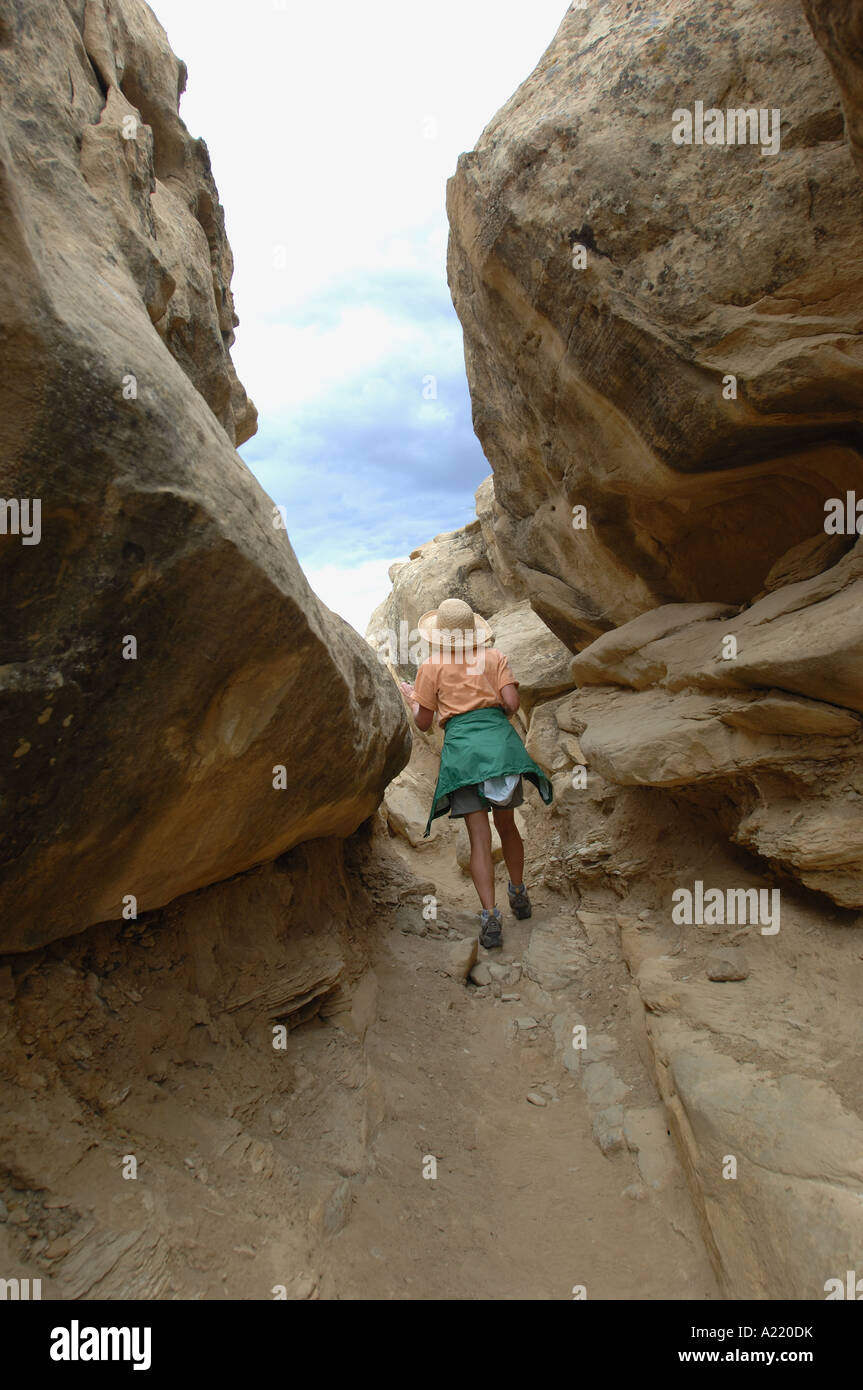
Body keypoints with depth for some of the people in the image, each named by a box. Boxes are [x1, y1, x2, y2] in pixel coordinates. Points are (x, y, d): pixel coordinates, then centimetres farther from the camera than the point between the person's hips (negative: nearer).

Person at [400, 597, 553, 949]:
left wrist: (411, 698, 28)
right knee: (507, 826, 20)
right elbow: (512, 703, -1)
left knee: (479, 838, 0)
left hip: (461, 745, -2)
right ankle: (519, 895, 36)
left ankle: (490, 918, -6)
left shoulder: (431, 668, 6)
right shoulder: (494, 657, 9)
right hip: (500, 740, 2)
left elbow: (423, 723, 9)